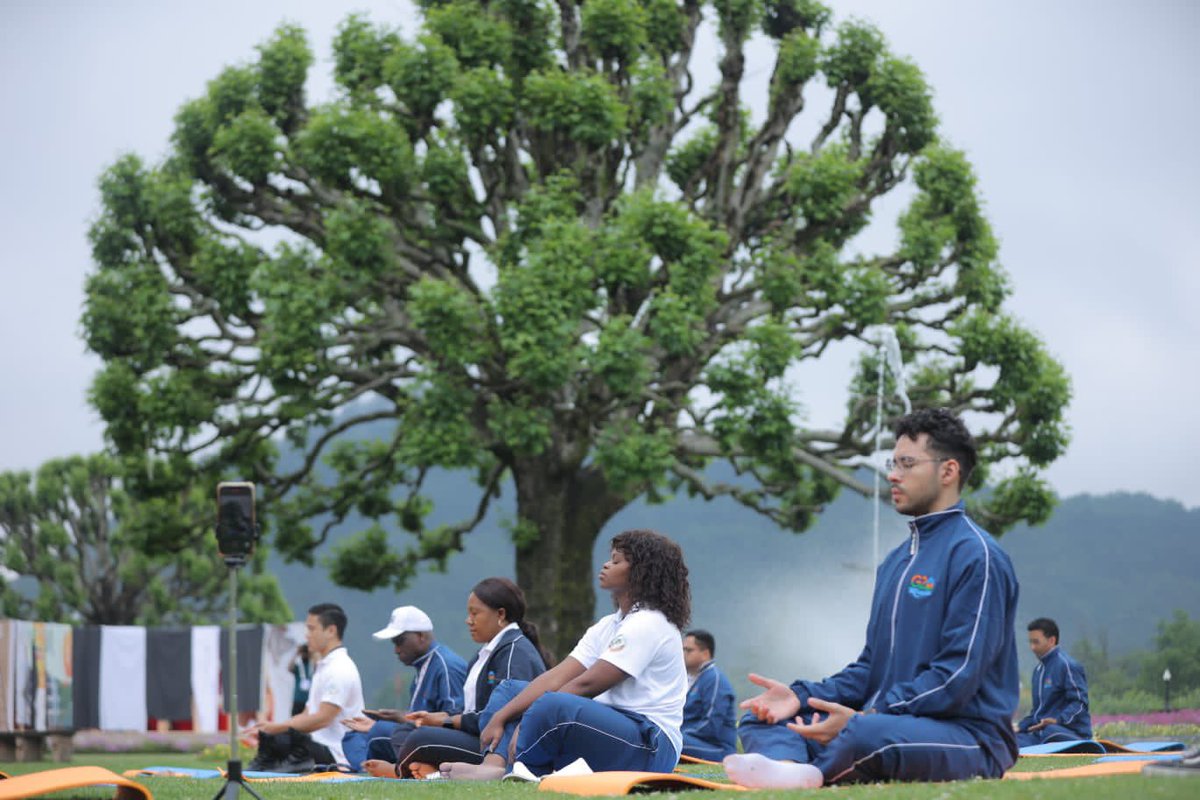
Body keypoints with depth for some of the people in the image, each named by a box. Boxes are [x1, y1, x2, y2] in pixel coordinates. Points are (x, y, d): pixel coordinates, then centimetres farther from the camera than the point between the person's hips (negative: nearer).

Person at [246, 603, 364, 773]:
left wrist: (277, 728, -15)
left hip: (335, 755, -10)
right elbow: (307, 715, 20)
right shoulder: (324, 668, 23)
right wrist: (268, 730, 5)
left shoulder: (340, 669, -11)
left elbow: (322, 719, -20)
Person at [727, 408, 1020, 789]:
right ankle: (788, 765, -38)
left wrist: (864, 716, -24)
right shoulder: (895, 562, 20)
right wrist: (803, 697, 0)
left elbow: (959, 675, -18)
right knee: (761, 718, -5)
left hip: (969, 738, -9)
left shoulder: (975, 556, -10)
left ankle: (803, 774, -20)